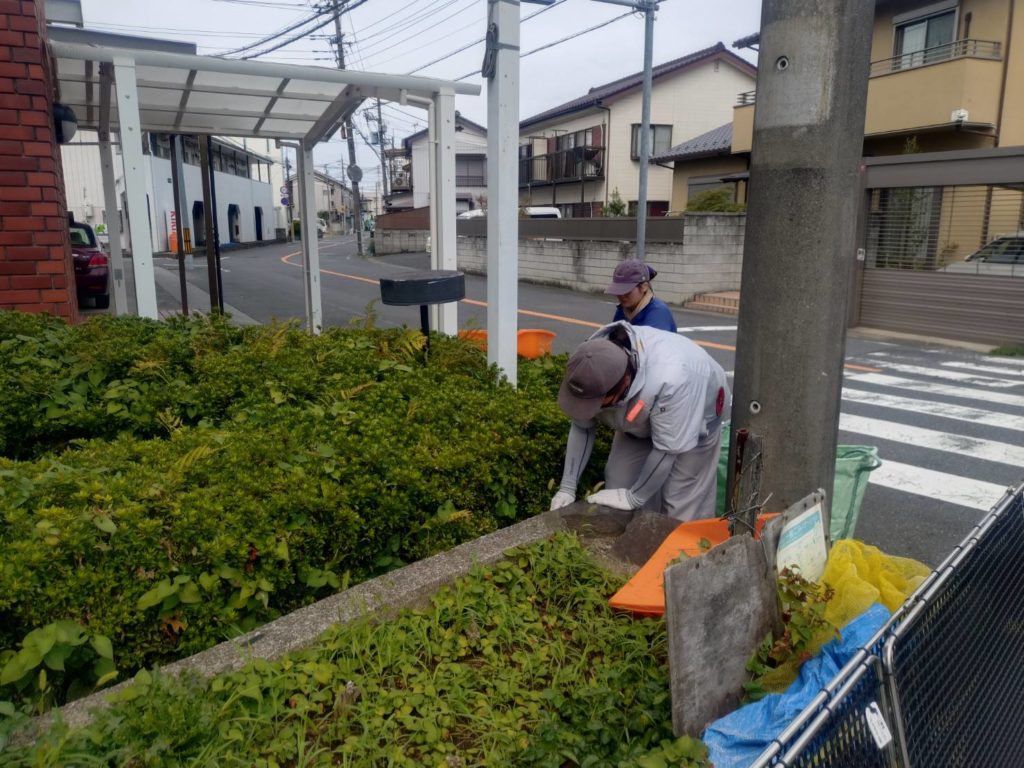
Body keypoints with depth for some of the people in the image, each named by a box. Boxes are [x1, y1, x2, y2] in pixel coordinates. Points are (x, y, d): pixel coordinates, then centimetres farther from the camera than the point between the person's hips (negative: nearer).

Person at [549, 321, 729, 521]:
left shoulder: (672, 379, -45)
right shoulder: (593, 366, -28)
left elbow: (667, 449, -32)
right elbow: (582, 427, -14)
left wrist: (634, 498, -23)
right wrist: (567, 487, -17)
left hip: (695, 423, -4)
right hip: (639, 424, 5)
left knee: (681, 513, -8)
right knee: (616, 507, -1)